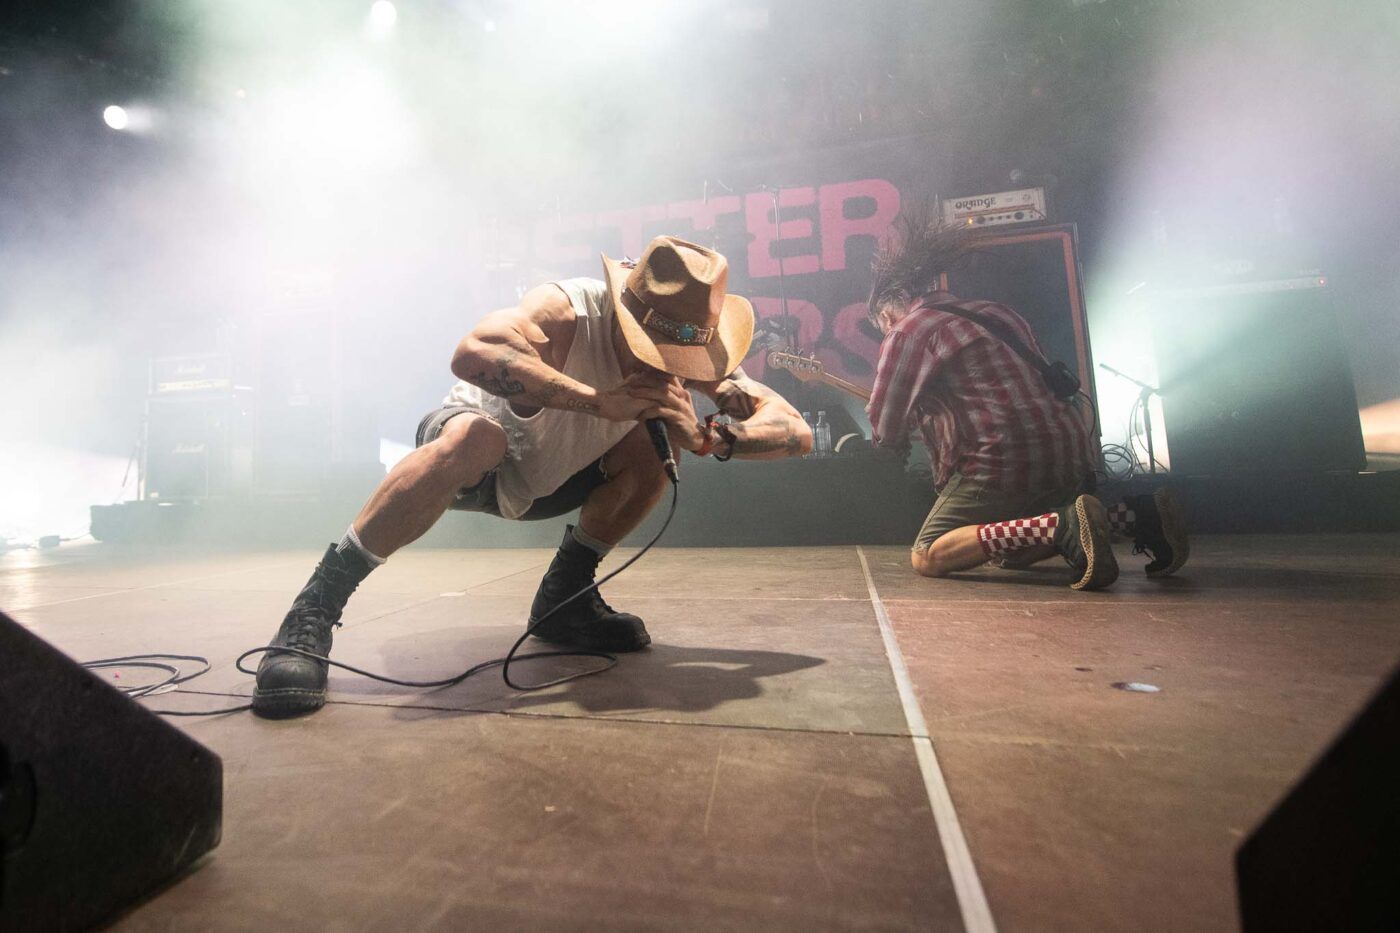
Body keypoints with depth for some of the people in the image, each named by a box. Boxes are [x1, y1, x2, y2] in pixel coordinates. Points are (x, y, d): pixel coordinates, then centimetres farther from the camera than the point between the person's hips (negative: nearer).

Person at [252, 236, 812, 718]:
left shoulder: (684, 347, -16)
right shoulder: (567, 311, -30)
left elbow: (797, 432, -22)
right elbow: (472, 353, -51)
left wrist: (709, 436, -41)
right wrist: (600, 400, -54)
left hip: (544, 480, 5)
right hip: (471, 458, -5)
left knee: (655, 449, -15)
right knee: (476, 436, -38)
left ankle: (562, 599, -1)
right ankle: (314, 609, -25)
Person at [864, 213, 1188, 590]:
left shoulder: (907, 331, 0)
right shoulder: (993, 312, 23)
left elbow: (884, 428, 1)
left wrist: (894, 441, 26)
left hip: (1004, 460, -9)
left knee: (926, 558, -3)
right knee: (1007, 552, 25)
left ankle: (1062, 524, -20)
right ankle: (1138, 515, 10)